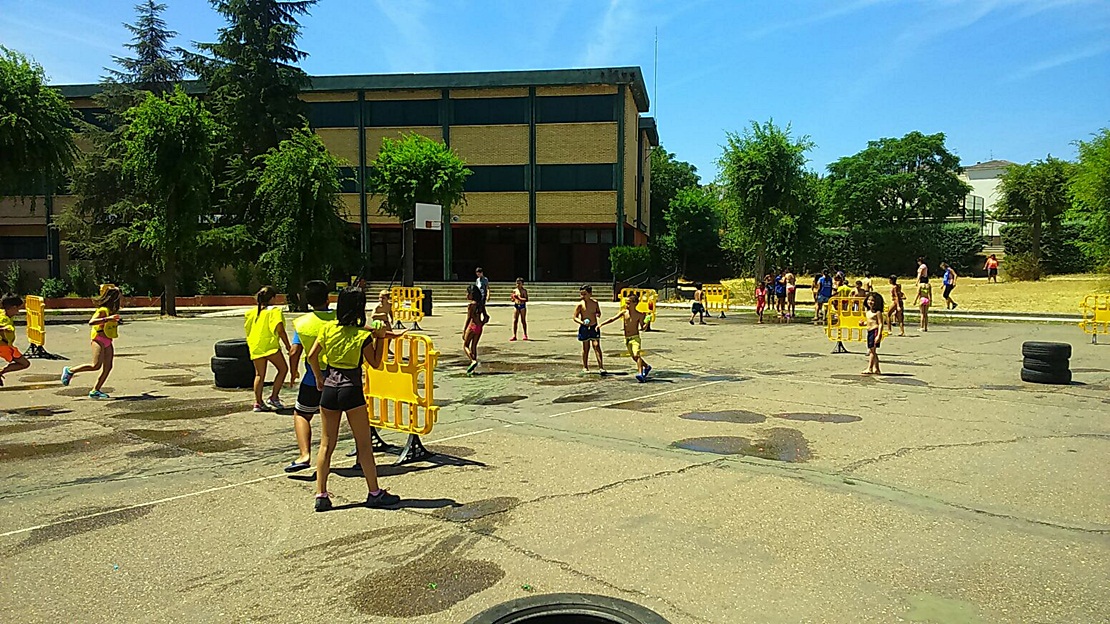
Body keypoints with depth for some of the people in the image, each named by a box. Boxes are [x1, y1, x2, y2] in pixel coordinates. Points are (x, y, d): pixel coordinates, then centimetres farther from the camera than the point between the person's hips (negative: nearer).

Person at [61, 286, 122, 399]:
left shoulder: (112, 311, 13)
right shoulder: (103, 310, -14)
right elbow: (91, 322, -30)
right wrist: (108, 318, -36)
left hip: (108, 342, 9)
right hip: (99, 340, -8)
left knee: (108, 367, -1)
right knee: (96, 365, -17)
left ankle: (95, 391, 3)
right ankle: (70, 371, 2)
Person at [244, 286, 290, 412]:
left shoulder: (251, 311, 11)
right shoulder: (274, 311, -6)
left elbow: (246, 328, 15)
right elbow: (280, 329, -13)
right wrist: (288, 345, -7)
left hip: (255, 346, 6)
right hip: (270, 345, -6)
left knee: (259, 375, 12)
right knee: (283, 369, 6)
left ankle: (258, 403, 13)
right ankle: (273, 397, 1)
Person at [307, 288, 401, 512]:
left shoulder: (328, 328, 2)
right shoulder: (363, 335, -9)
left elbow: (312, 356, 4)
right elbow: (375, 362, 0)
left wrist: (319, 378, 16)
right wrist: (381, 338, 3)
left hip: (329, 388, 4)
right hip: (351, 390, -4)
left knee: (326, 444, 10)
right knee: (364, 445, 6)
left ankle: (321, 495, 11)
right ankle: (374, 493, 13)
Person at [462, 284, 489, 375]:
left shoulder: (470, 305, -13)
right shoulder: (481, 304, 6)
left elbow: (468, 319, -15)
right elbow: (486, 317, 9)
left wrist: (464, 331, -11)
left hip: (472, 327, -7)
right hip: (479, 328, 7)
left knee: (465, 346, 7)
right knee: (474, 346, 15)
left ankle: (473, 361, -16)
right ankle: (473, 368, 15)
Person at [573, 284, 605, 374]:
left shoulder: (595, 302, -1)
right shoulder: (580, 305, -9)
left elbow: (598, 312, 15)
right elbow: (575, 317, -5)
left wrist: (598, 314, -8)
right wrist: (582, 322, -21)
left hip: (594, 327, 1)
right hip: (584, 328, -1)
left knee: (597, 346, -6)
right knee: (586, 348, 7)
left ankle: (600, 366, -5)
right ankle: (585, 367, 21)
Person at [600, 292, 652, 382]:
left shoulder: (639, 315, -7)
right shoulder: (624, 312, 3)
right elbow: (612, 319, 1)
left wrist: (646, 321, -23)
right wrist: (601, 324, -6)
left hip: (635, 338, -5)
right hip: (627, 339, 5)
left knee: (636, 355, -25)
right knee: (634, 357, 15)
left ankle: (640, 374, -31)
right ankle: (647, 367, 38)